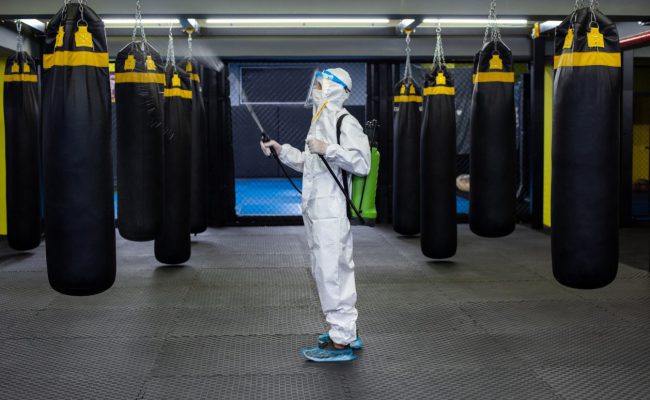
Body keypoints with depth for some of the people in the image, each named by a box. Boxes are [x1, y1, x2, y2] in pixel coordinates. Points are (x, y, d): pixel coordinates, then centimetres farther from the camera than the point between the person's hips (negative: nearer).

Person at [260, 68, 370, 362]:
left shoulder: (344, 122, -11)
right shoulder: (320, 121, 20)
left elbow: (362, 163, -21)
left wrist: (327, 149, -24)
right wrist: (281, 150, 20)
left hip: (331, 209, -10)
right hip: (316, 209, 10)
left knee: (330, 272, -7)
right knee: (334, 269, 15)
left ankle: (341, 342, 0)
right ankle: (347, 332, 26)